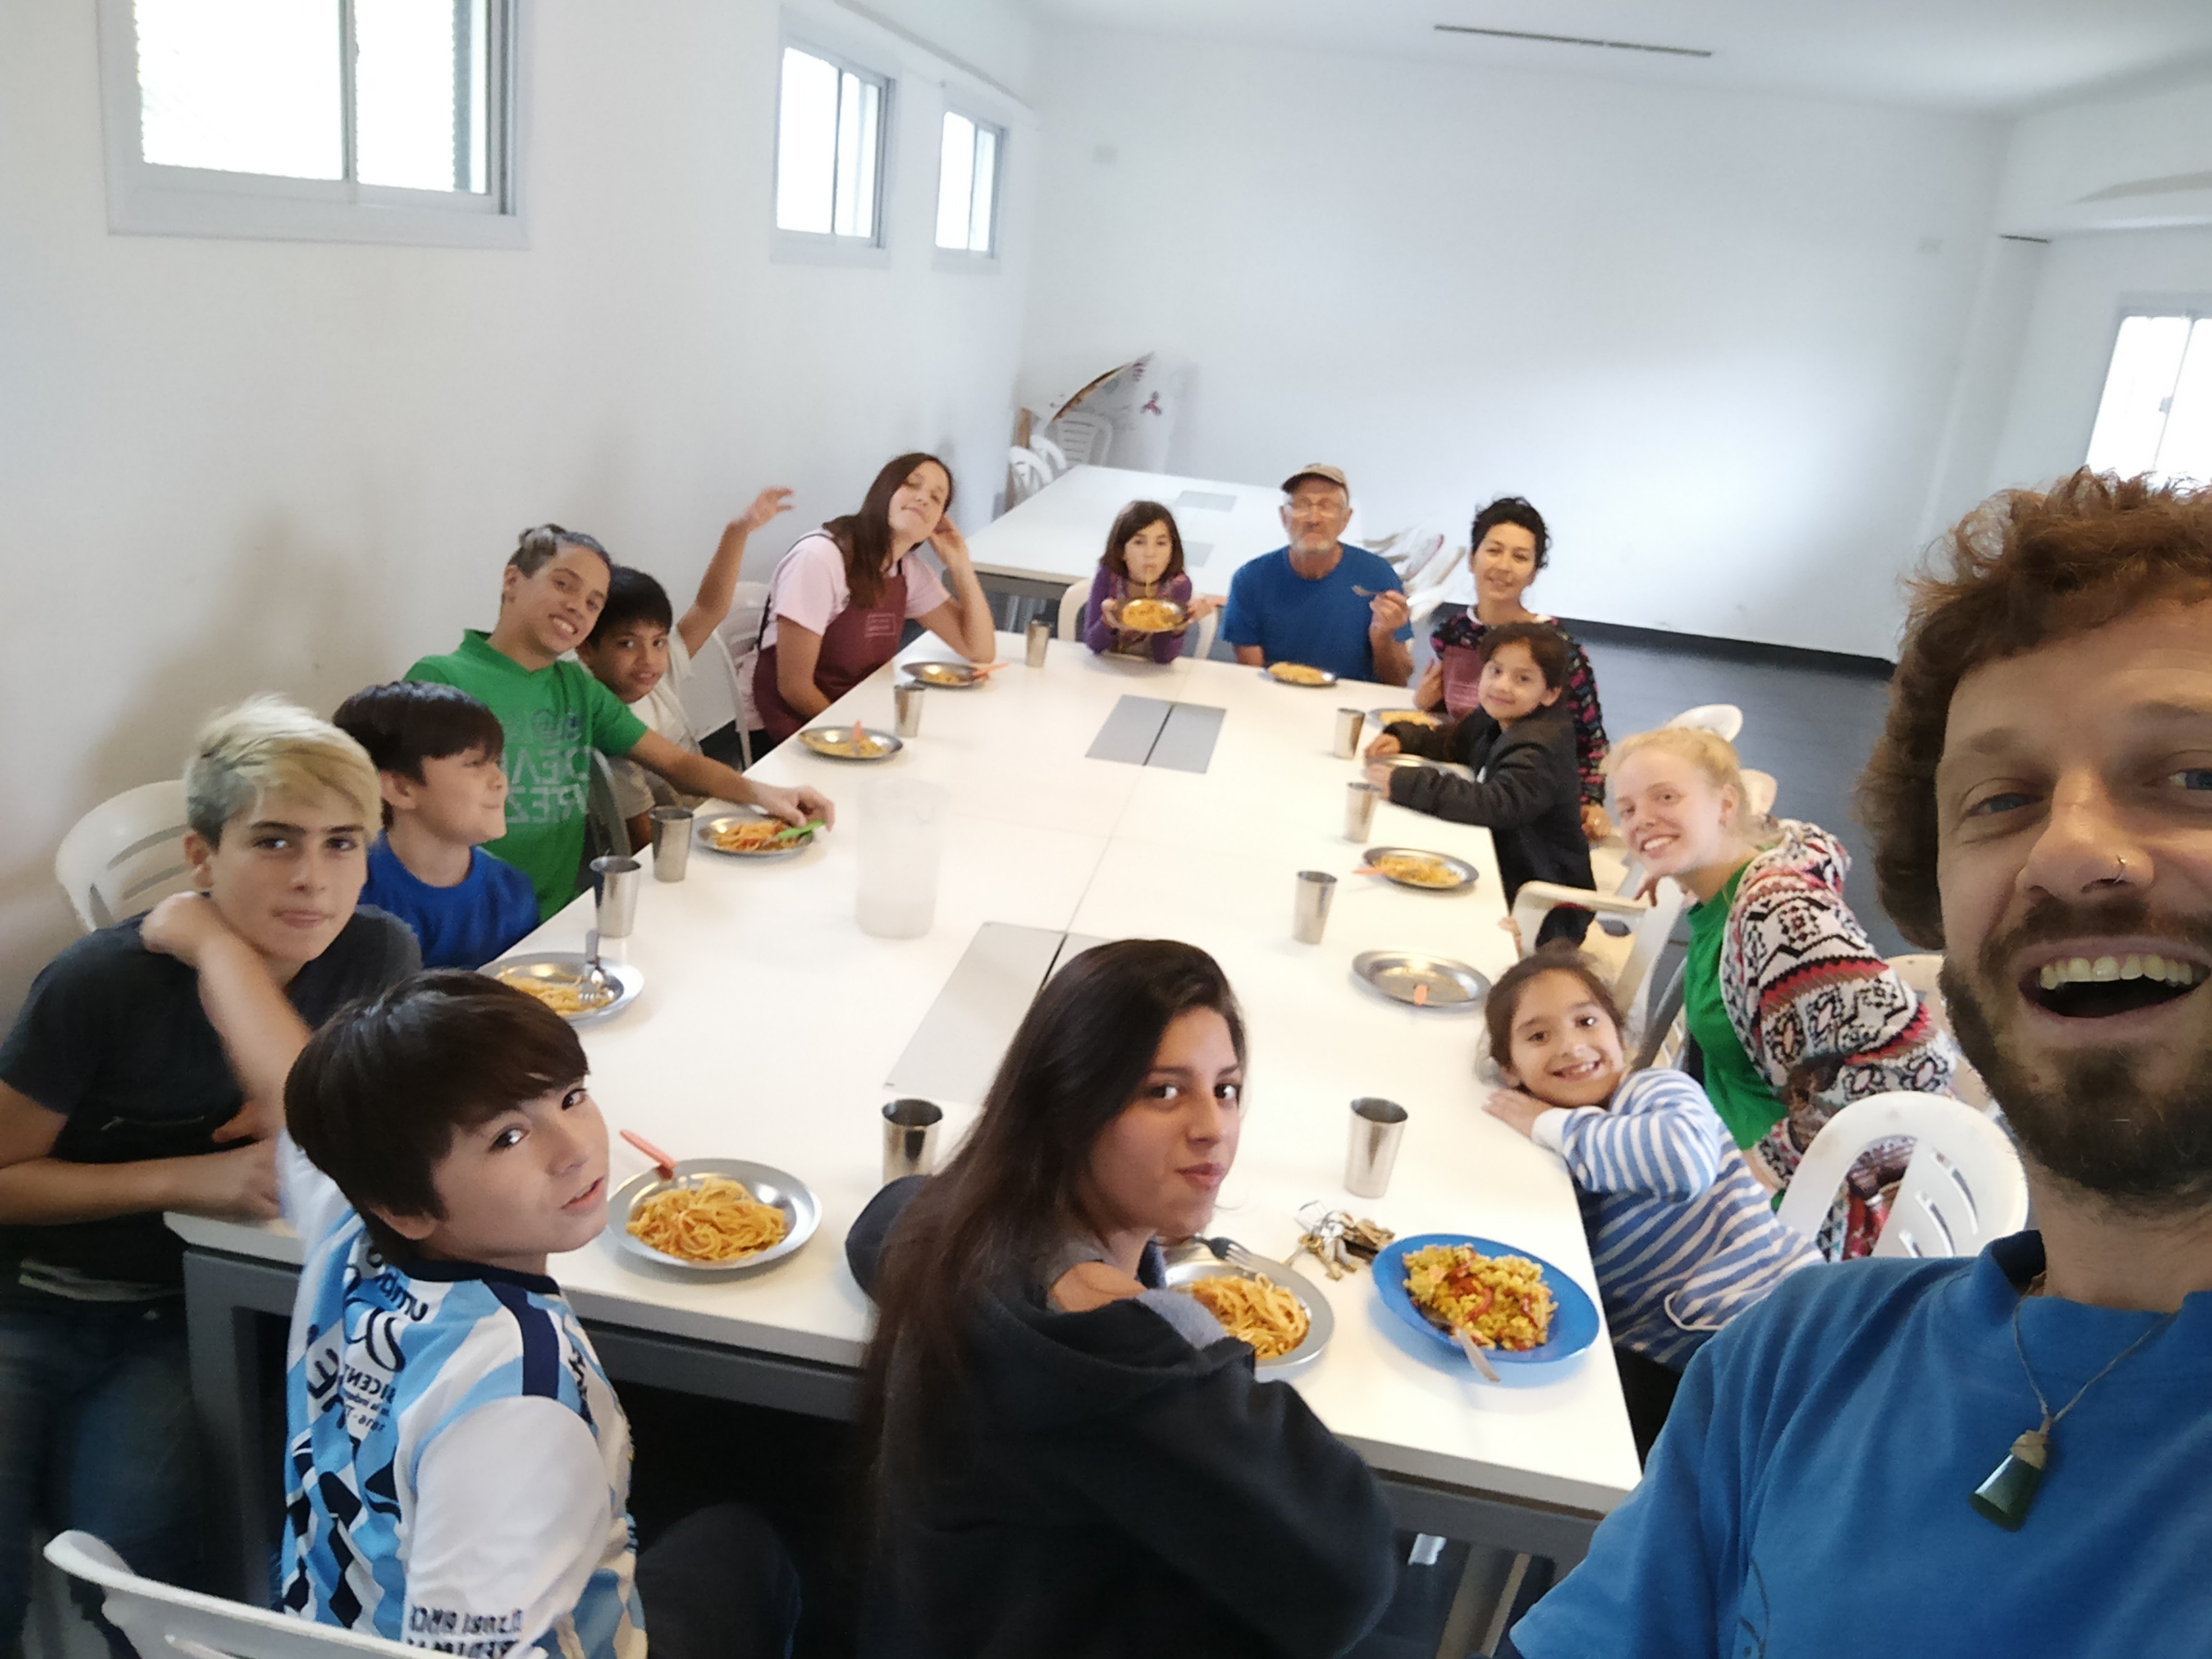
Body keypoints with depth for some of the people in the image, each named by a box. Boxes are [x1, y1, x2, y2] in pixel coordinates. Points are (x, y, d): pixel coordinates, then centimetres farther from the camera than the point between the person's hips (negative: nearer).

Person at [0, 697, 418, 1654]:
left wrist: (219, 948, -25)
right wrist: (192, 1178, -21)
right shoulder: (105, 983, -17)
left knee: (135, 1545, -21)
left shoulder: (376, 956, -11)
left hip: (181, 1321, 1)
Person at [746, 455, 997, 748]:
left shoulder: (910, 572, 3)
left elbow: (980, 650, 1)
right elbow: (794, 686, -19)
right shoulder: (820, 557, -19)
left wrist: (960, 564, -7)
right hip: (794, 732, -7)